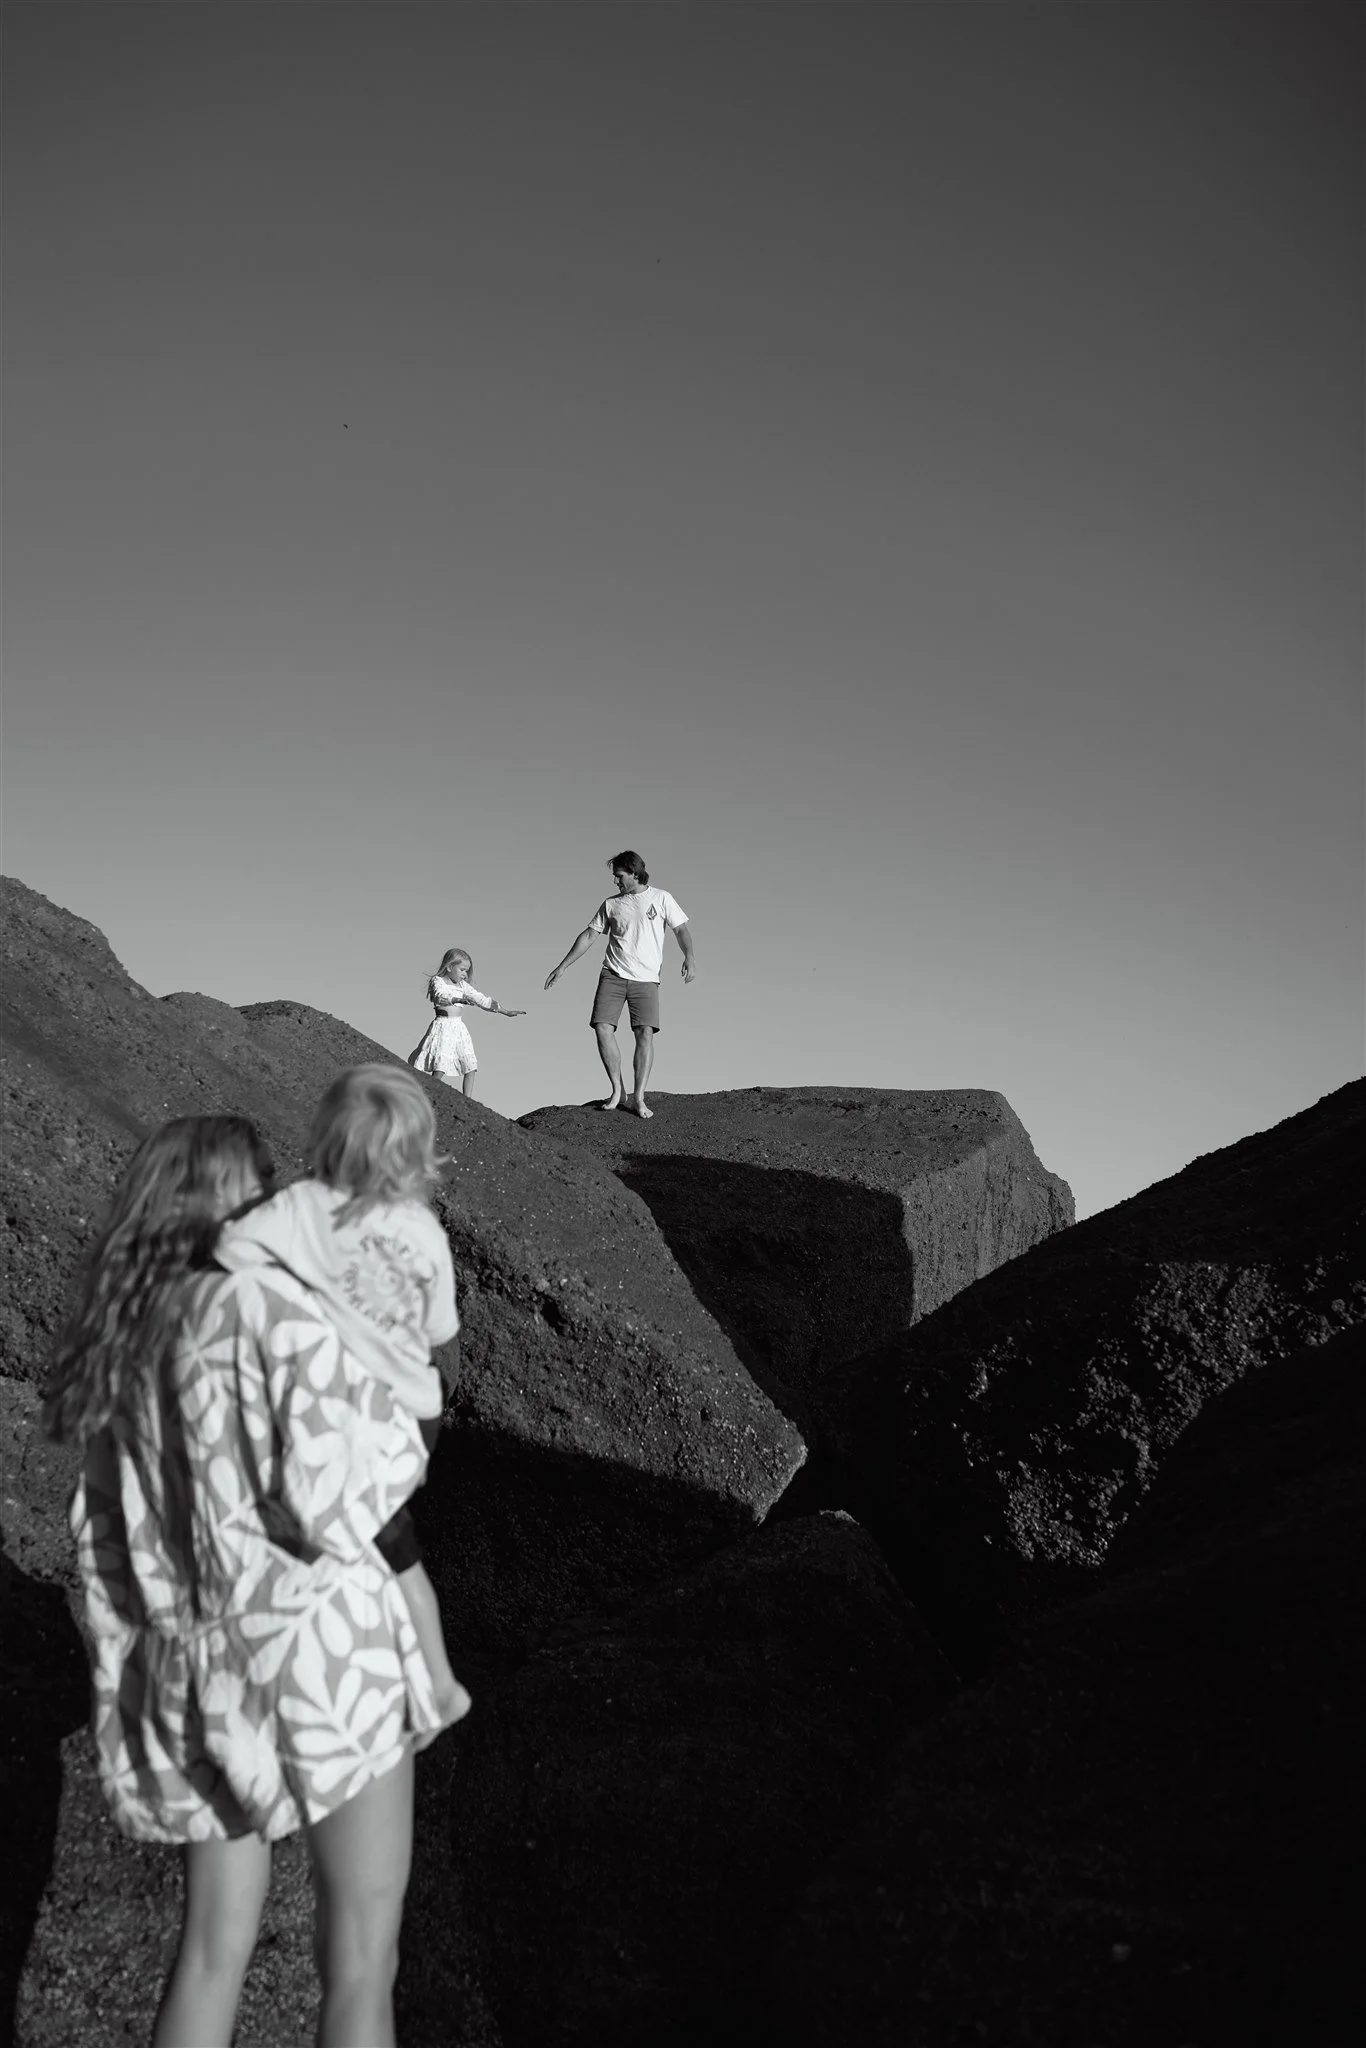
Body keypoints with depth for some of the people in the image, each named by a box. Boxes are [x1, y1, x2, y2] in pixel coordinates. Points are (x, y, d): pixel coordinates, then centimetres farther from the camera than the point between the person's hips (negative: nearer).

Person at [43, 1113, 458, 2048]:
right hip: (320, 1652, -7)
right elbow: (346, 1487, -17)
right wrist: (399, 1429, 3)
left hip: (196, 1675, 7)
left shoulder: (115, 1349, 12)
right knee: (362, 1961, 4)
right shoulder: (268, 1302, -10)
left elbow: (109, 1556, 13)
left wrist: (133, 1705, 17)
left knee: (216, 1944, 19)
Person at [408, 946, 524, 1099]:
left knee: (470, 1066, -3)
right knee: (440, 1066, -18)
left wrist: (506, 1012, 18)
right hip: (443, 1027, -6)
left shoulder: (462, 986, 16)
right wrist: (459, 999, -44)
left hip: (459, 1028, 6)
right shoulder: (438, 981, -2)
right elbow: (441, 996, -24)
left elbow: (481, 999, 20)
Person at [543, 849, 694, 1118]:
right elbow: (589, 935, 14)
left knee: (645, 1033, -12)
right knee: (602, 1028, -12)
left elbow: (681, 929, 2)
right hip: (612, 975, 2)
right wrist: (562, 966, 10)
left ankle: (638, 1098, -7)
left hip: (646, 978, -2)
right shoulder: (611, 904, 12)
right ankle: (616, 1089, 2)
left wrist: (689, 956, -17)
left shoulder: (661, 899, 6)